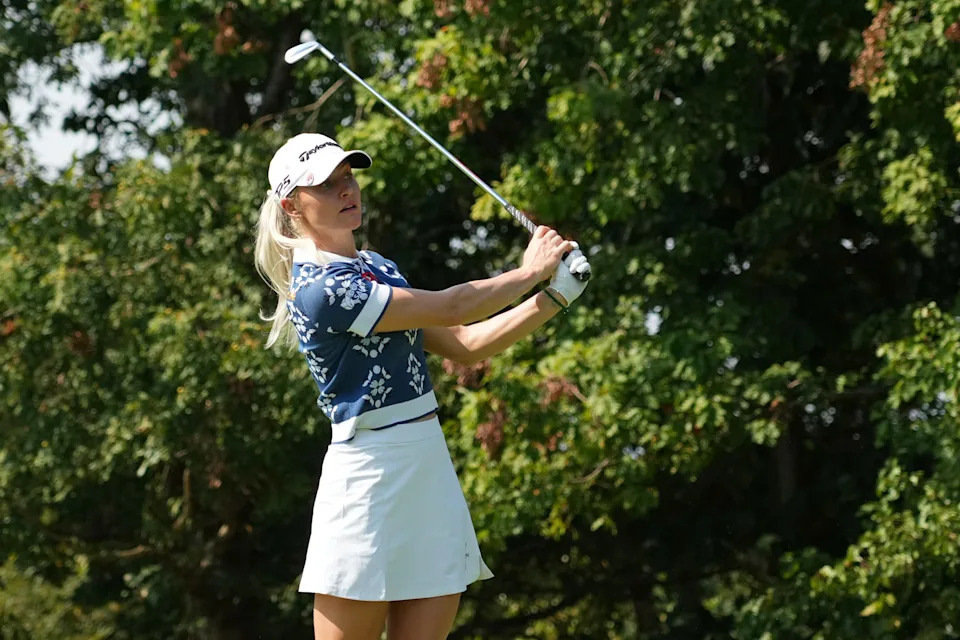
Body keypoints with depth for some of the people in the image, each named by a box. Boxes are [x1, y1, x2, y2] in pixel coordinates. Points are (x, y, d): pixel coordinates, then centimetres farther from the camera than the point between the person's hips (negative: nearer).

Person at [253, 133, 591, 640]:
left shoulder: (378, 269, 16)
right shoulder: (317, 289, -15)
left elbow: (464, 345, 15)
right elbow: (447, 309, -13)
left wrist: (552, 298, 4)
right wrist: (530, 272, 0)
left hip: (430, 470, 8)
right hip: (370, 477, -8)